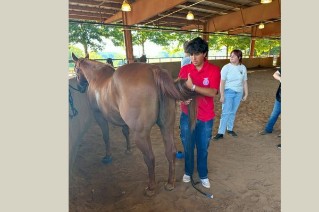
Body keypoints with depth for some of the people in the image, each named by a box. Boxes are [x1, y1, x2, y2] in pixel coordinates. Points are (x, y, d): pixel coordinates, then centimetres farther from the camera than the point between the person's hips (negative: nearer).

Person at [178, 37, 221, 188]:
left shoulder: (214, 70, -9)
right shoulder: (184, 69, -3)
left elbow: (212, 93, -21)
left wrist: (193, 86, -33)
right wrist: (182, 99, -24)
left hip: (205, 118, -1)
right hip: (187, 115, 2)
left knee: (203, 149, 16)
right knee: (187, 147, 16)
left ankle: (203, 175, 39)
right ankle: (188, 172, 41)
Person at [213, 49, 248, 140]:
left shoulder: (243, 68, 3)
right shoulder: (226, 67, -9)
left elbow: (245, 82, 8)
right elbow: (222, 82, -11)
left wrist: (246, 94, 7)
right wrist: (222, 95, -15)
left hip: (239, 93, 4)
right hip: (228, 92, -3)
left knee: (233, 112, 12)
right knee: (226, 113, -6)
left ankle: (230, 129, 28)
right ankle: (221, 133, 1)